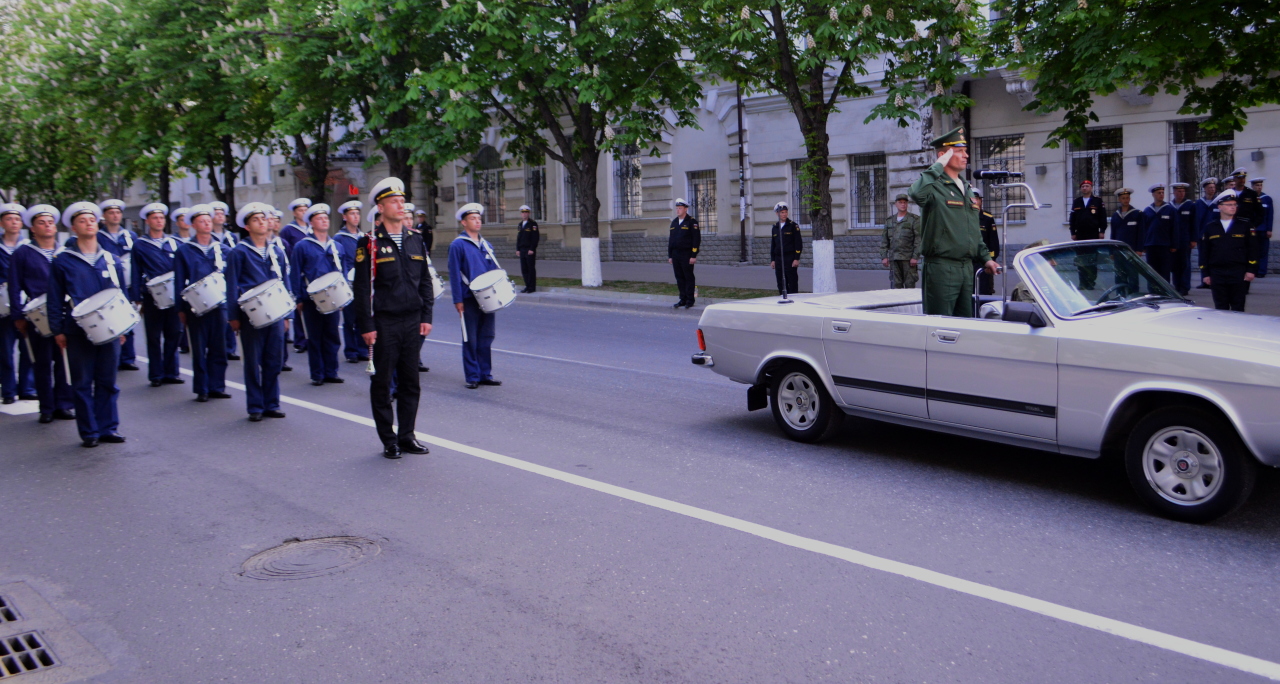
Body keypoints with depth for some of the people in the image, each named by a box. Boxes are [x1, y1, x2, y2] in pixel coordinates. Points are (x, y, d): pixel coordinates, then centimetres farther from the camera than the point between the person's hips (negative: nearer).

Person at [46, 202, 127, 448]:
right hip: (78, 332, -2)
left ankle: (109, 428, 15)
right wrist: (57, 330, -3)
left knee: (107, 381, 6)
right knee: (83, 383, 3)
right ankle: (89, 432, 10)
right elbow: (55, 298, 1)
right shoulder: (63, 261, 2)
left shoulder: (111, 260, 10)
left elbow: (122, 295, 13)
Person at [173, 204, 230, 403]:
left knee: (219, 349, 5)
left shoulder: (223, 249, 10)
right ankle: (201, 390, 11)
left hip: (219, 305, 2)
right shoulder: (184, 250, 3)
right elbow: (179, 281, 2)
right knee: (199, 350, 3)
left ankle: (217, 387, 14)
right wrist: (181, 308, -3)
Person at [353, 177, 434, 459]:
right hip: (384, 324, -4)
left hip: (412, 322, 4)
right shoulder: (370, 243, -5)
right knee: (382, 383, 4)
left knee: (411, 382, 9)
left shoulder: (415, 239, 9)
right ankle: (389, 441, 14)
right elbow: (363, 287, -7)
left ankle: (407, 436, 21)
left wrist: (426, 316, 6)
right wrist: (366, 326, -11)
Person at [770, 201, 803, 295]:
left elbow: (798, 243, -3)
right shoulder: (774, 227, 13)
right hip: (778, 259, 5)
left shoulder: (793, 225, 0)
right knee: (781, 284, 5)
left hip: (790, 259, -5)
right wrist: (772, 260, 11)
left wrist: (796, 259, -10)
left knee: (792, 283, -4)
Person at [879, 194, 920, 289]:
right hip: (894, 258, 4)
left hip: (909, 259, -4)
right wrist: (883, 256, 3)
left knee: (910, 284, -4)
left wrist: (915, 257, -14)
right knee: (896, 285, 3)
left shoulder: (914, 219, 0)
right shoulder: (889, 221, 13)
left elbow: (918, 239, -6)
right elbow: (884, 240, 13)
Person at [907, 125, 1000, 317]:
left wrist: (985, 257, 19)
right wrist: (938, 166, -21)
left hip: (967, 266, 8)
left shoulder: (966, 188, 19)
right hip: (941, 267, -8)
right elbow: (917, 194, -34)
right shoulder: (934, 185, -8)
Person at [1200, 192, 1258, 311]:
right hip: (1217, 274, 1)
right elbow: (1204, 252, 8)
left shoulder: (1245, 225, 4)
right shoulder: (1210, 228, 8)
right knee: (1220, 309, 6)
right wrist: (1205, 274, 3)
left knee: (1237, 309, 3)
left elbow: (1253, 249, 2)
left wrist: (1251, 270, -6)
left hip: (1239, 274, -1)